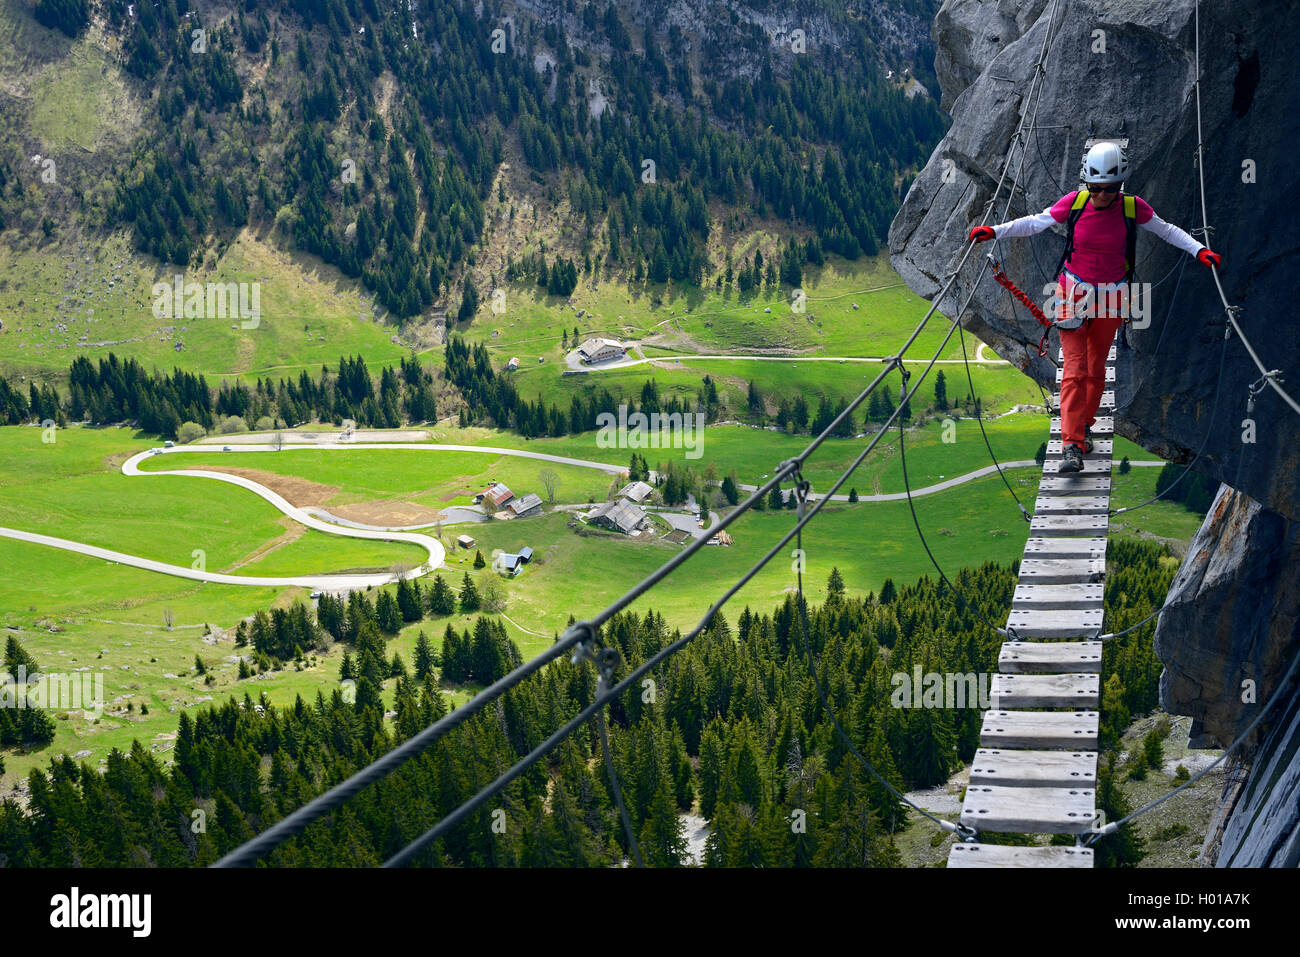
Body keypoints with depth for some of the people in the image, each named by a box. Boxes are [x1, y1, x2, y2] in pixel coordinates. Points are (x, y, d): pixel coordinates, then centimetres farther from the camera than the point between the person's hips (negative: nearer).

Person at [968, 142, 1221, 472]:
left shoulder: (1133, 207, -10)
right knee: (1075, 369, -10)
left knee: (1096, 368, 12)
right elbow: (1034, 223, 0)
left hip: (1111, 297, 2)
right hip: (1074, 293, -2)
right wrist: (994, 231, -8)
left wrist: (1199, 250, -5)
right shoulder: (1073, 203, -12)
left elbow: (1166, 230, 5)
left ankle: (1083, 425, 34)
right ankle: (1072, 445, -14)